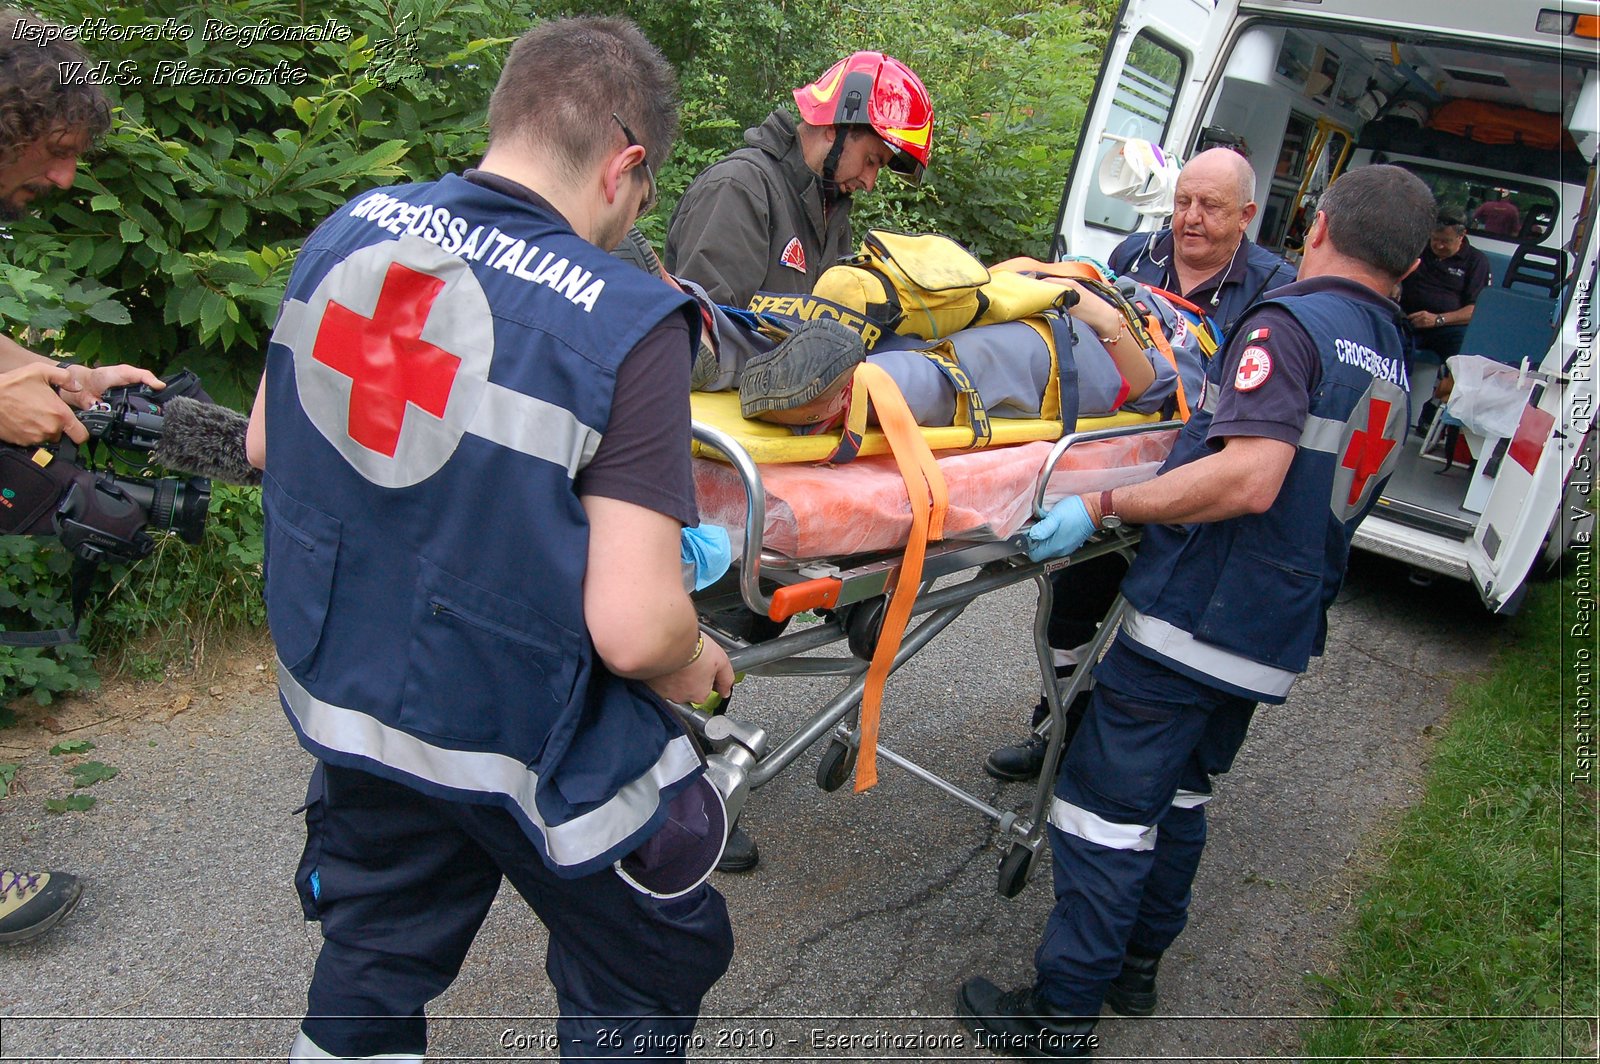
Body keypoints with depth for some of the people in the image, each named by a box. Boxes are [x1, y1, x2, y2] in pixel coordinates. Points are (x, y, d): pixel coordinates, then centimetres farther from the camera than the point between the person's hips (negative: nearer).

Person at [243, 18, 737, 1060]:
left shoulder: (345, 232, -5)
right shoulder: (629, 323, -24)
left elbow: (266, 446, 8)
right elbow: (634, 630, -26)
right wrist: (694, 663, -5)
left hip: (341, 701, 6)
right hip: (526, 751, -6)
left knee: (370, 978, 29)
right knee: (650, 974, 22)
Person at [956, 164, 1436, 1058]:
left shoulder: (1291, 322, -14)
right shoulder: (1394, 364, 13)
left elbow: (1251, 479, -28)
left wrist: (1103, 508, -25)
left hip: (1194, 617, -9)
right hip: (1279, 637, 9)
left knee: (1109, 809, 0)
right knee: (1183, 794, 23)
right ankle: (1138, 965, 36)